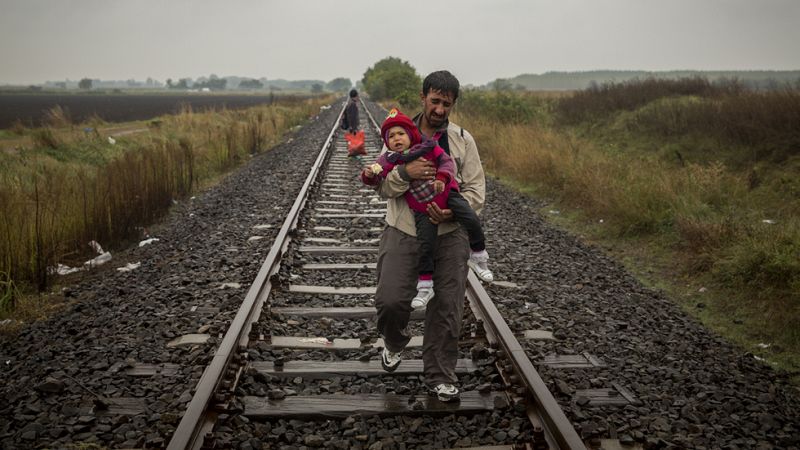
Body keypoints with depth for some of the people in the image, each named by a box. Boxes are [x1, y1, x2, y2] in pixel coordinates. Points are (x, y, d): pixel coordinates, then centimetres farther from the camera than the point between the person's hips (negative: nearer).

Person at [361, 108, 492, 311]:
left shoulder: (427, 148, -8)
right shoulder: (390, 160, -7)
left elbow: (447, 161, -11)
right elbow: (376, 177, -10)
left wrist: (442, 178, -29)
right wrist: (369, 174, -34)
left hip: (446, 195, 0)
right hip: (423, 209, 0)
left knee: (472, 220, -14)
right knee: (425, 245, -5)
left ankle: (478, 255, 14)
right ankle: (425, 287, 9)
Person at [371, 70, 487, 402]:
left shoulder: (463, 140, 4)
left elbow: (476, 190, 0)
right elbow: (382, 187, -1)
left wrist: (452, 211, -20)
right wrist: (405, 172, -22)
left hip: (449, 236, 1)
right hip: (403, 232, -1)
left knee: (446, 308, 4)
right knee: (390, 300, -10)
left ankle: (440, 377, 22)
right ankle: (395, 343, 27)